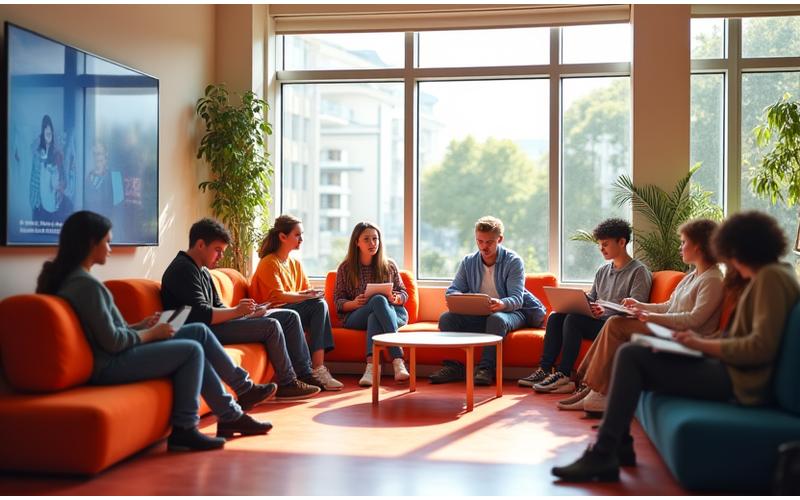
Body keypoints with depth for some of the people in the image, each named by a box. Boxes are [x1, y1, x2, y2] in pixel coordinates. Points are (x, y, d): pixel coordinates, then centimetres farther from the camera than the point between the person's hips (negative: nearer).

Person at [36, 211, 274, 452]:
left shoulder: (71, 278, 12)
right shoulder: (86, 283, -20)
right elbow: (112, 342, -21)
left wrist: (141, 326, 9)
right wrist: (150, 334, -8)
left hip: (113, 357, 10)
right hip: (110, 365, -10)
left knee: (199, 331, 6)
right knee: (192, 350, -9)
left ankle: (231, 416, 11)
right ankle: (184, 429, 2)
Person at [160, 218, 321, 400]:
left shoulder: (202, 270, 18)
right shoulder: (183, 269, -15)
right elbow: (201, 315, -25)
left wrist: (249, 313, 2)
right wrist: (237, 311, -17)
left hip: (216, 323, 11)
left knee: (290, 317, 6)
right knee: (271, 326, -23)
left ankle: (304, 373, 8)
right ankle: (287, 384, -9)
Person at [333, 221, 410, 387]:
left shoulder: (389, 266, 13)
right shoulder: (345, 268, 8)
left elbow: (403, 293, 15)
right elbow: (338, 302, 6)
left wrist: (396, 298, -10)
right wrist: (354, 303, -17)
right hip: (356, 317, -1)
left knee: (374, 317, -37)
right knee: (378, 300, -35)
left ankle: (371, 365, -50)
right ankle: (398, 360, -47)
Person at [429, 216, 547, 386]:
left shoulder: (513, 261, -8)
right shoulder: (468, 262, 5)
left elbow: (516, 299, -17)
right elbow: (452, 290, 2)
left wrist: (501, 304, -42)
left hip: (510, 311, -4)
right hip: (477, 314, 4)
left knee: (496, 319, -39)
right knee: (446, 318, -20)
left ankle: (486, 368, -37)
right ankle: (452, 366, -20)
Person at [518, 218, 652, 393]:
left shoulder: (639, 271, -2)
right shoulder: (602, 271, 22)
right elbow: (590, 299, 22)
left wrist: (605, 312, -27)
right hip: (597, 321, 8)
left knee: (574, 319, -29)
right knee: (555, 317, -13)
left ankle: (563, 375, -27)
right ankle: (544, 370, -19)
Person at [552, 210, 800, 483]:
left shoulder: (772, 277, -13)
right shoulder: (771, 274, 17)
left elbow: (762, 347, -23)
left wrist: (703, 345, -14)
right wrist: (703, 340, 3)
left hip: (739, 380, -10)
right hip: (732, 369, 10)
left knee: (632, 358, -13)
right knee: (631, 352, 9)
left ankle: (602, 457, -12)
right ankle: (618, 445, 9)